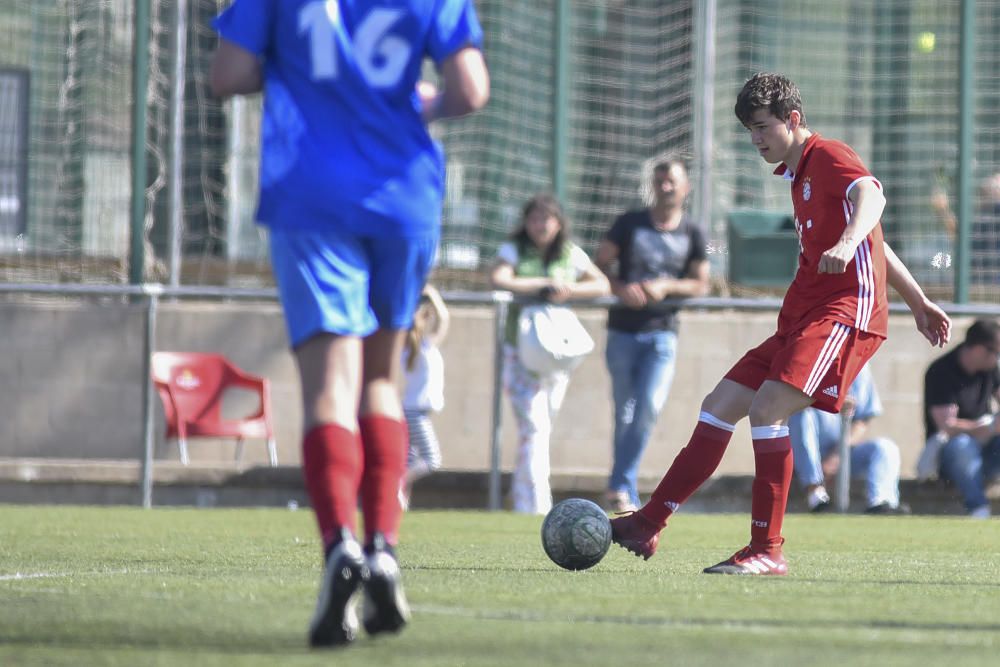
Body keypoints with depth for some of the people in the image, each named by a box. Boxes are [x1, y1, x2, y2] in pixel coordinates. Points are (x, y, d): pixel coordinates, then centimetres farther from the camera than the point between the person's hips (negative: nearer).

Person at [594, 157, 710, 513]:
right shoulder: (630, 224, 3)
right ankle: (628, 496, 13)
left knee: (648, 407, -15)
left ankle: (619, 486, -7)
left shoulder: (692, 235, 5)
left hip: (662, 333, 0)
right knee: (624, 412, 4)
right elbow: (600, 264, 4)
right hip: (623, 332, 0)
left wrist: (666, 287, -12)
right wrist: (620, 289, -15)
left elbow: (700, 285, 5)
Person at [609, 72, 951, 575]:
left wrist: (847, 244, -50)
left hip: (845, 312, -10)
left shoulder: (828, 157, -6)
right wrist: (918, 302, 32)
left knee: (767, 408, -24)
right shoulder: (797, 173, 23)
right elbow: (879, 246, 30)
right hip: (803, 317, 10)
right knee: (720, 405, 8)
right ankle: (649, 524, 12)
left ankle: (767, 552, -23)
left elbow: (871, 194, -30)